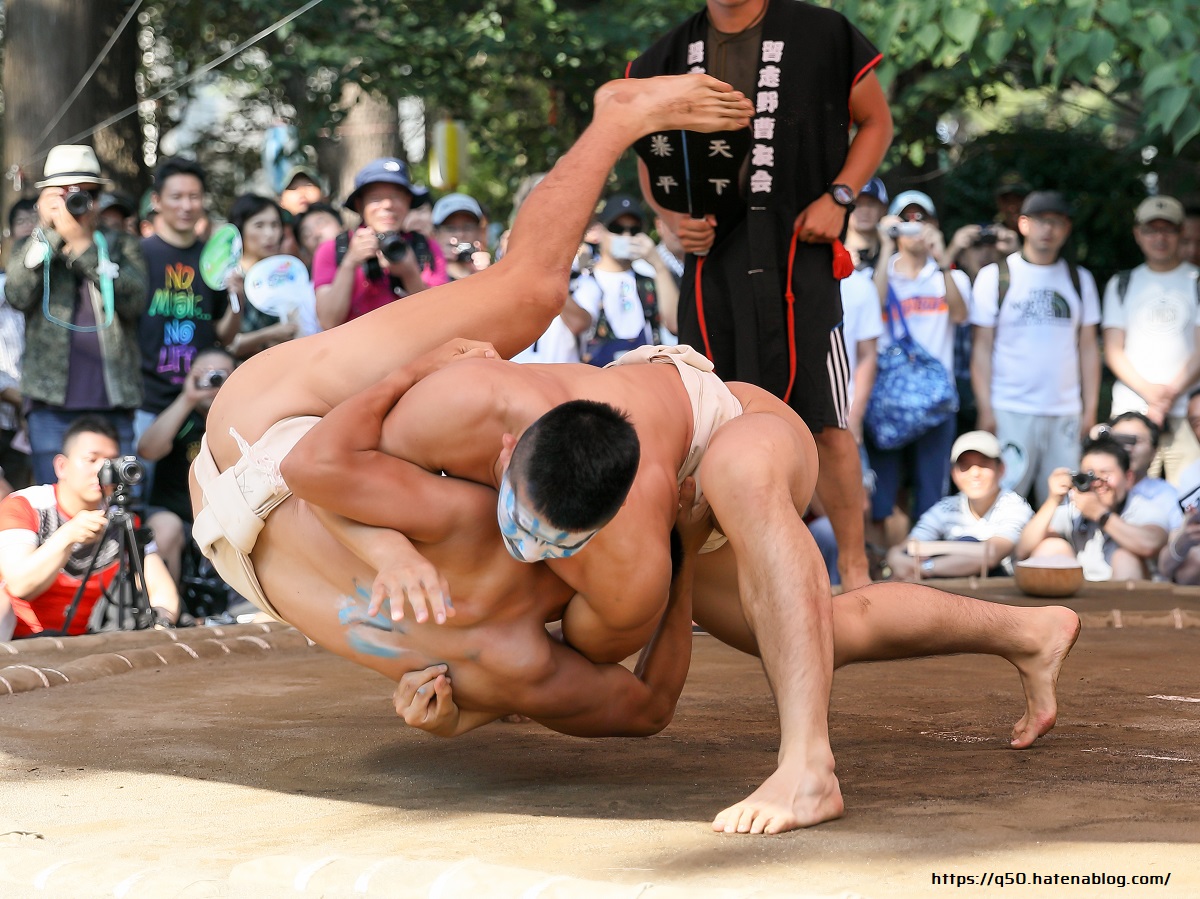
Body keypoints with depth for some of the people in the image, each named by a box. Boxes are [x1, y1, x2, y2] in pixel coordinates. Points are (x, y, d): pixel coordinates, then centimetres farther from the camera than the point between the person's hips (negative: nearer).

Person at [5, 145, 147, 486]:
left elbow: (135, 300, -7)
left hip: (113, 406, 0)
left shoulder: (122, 246, 13)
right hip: (52, 408, 0)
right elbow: (18, 296, -7)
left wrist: (82, 244, -11)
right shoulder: (33, 248, 14)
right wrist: (49, 231, -10)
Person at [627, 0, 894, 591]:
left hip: (798, 257, -3)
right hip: (713, 258, 3)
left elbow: (876, 121, 10)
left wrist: (838, 197, -5)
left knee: (824, 423, -5)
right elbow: (651, 159, 19)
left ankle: (854, 571, 8)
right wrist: (674, 219, 0)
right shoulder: (669, 56, 9)